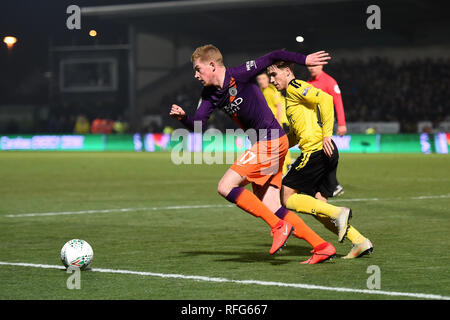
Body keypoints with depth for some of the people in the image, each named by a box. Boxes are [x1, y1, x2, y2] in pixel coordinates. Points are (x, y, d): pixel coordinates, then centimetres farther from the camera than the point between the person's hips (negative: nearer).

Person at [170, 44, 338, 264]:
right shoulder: (210, 94, 11)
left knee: (226, 187, -13)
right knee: (270, 208, 4)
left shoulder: (239, 75, -12)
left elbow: (272, 57, -8)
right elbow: (198, 124, 5)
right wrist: (183, 118, -16)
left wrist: (304, 59, -11)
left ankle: (279, 227, -10)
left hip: (270, 141, -9)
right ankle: (322, 247, 7)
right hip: (262, 144, 9)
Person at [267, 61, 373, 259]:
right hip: (326, 155, 10)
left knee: (286, 197, -6)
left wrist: (326, 134, -22)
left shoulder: (295, 87, -4)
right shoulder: (291, 95, 26)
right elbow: (296, 134, 32)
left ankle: (338, 213, -13)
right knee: (318, 208, 9)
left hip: (316, 151, -10)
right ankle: (360, 242, 3)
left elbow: (325, 99, -19)